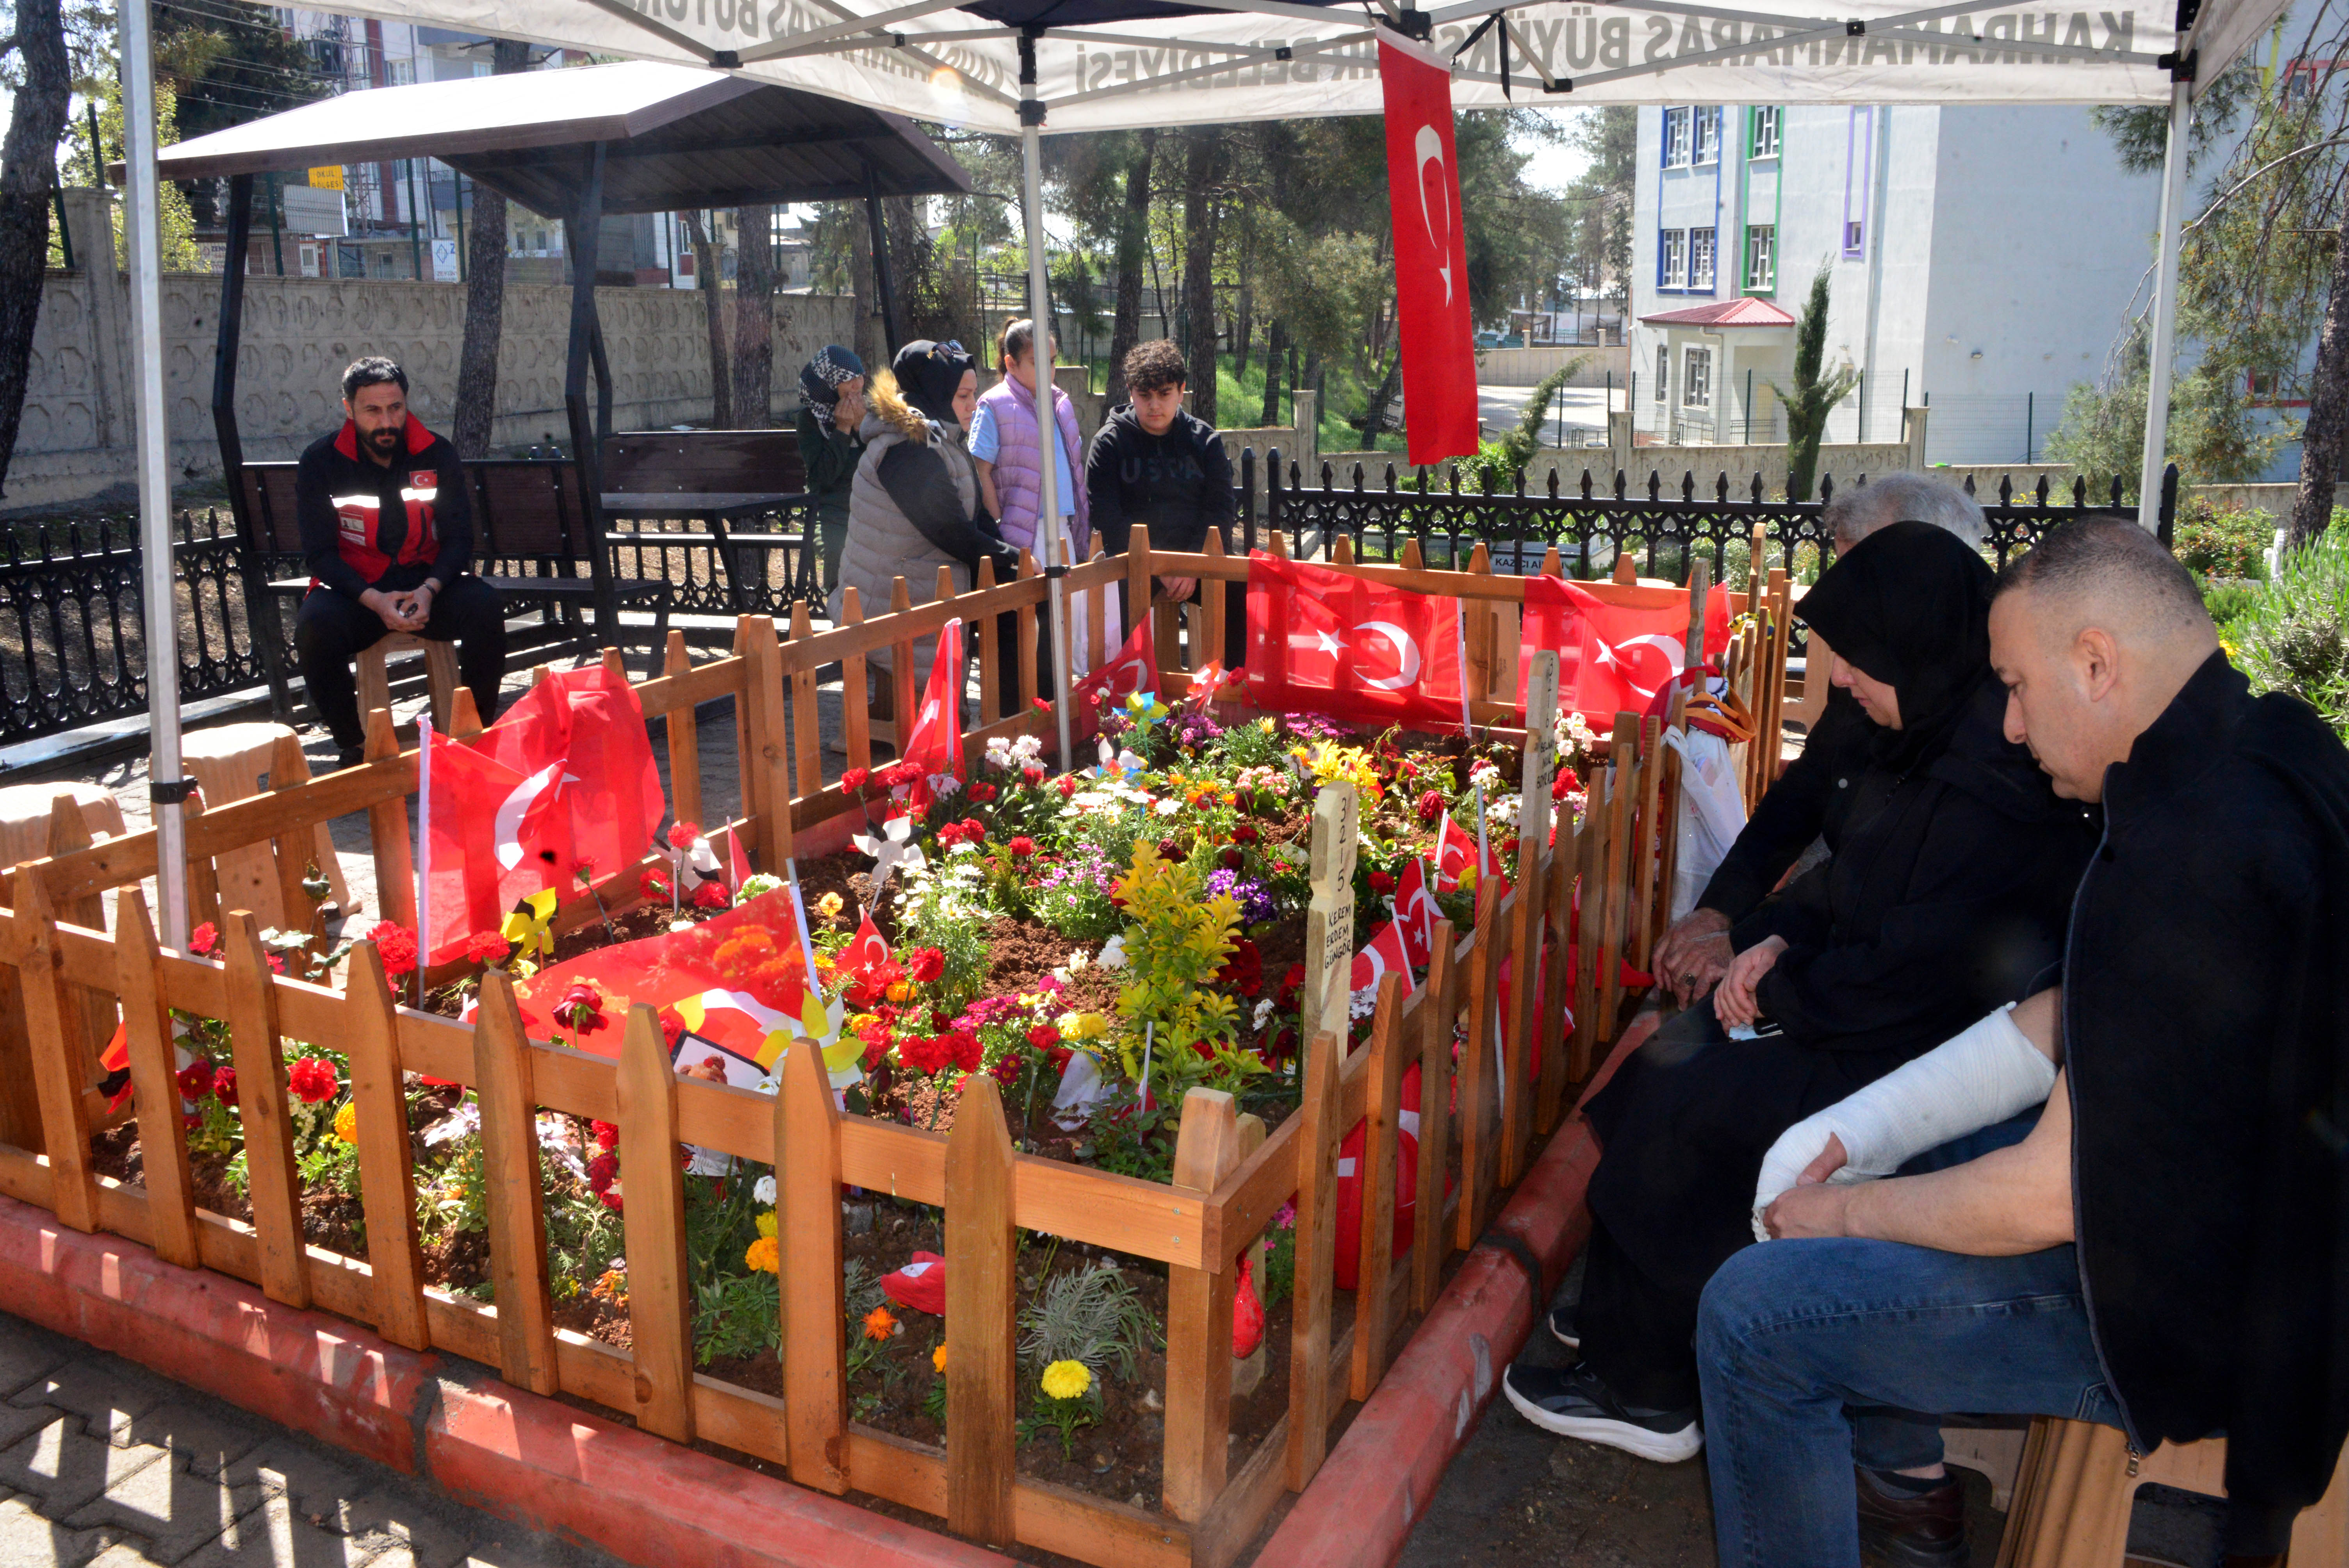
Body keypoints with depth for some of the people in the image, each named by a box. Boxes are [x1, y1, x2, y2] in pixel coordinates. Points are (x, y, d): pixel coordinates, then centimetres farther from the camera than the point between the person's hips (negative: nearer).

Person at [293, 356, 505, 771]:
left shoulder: (437, 454, 2)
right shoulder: (320, 462, -2)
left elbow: (458, 539, 1)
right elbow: (320, 553, -5)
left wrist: (429, 590, -20)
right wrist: (374, 600, -23)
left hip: (428, 584, 1)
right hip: (354, 590, -1)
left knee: (486, 607, -29)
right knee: (314, 624, -33)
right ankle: (352, 744, -13)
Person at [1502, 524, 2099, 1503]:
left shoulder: (1991, 788, -28)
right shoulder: (1936, 741, 4)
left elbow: (1904, 975, -27)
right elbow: (1851, 876, 15)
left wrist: (1779, 997, -12)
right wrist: (1777, 939, -2)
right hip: (1883, 1021, 10)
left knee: (1679, 1111, -12)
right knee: (1667, 1065, 8)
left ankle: (1646, 1388, 7)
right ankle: (1633, 1321, 23)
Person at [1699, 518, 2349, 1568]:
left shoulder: (2194, 855, -32)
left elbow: (2054, 1198, -26)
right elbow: (2078, 1014, 9)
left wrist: (1847, 1213, -8)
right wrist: (1864, 1131, 4)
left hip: (2189, 1316, -10)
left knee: (1752, 1313, -10)